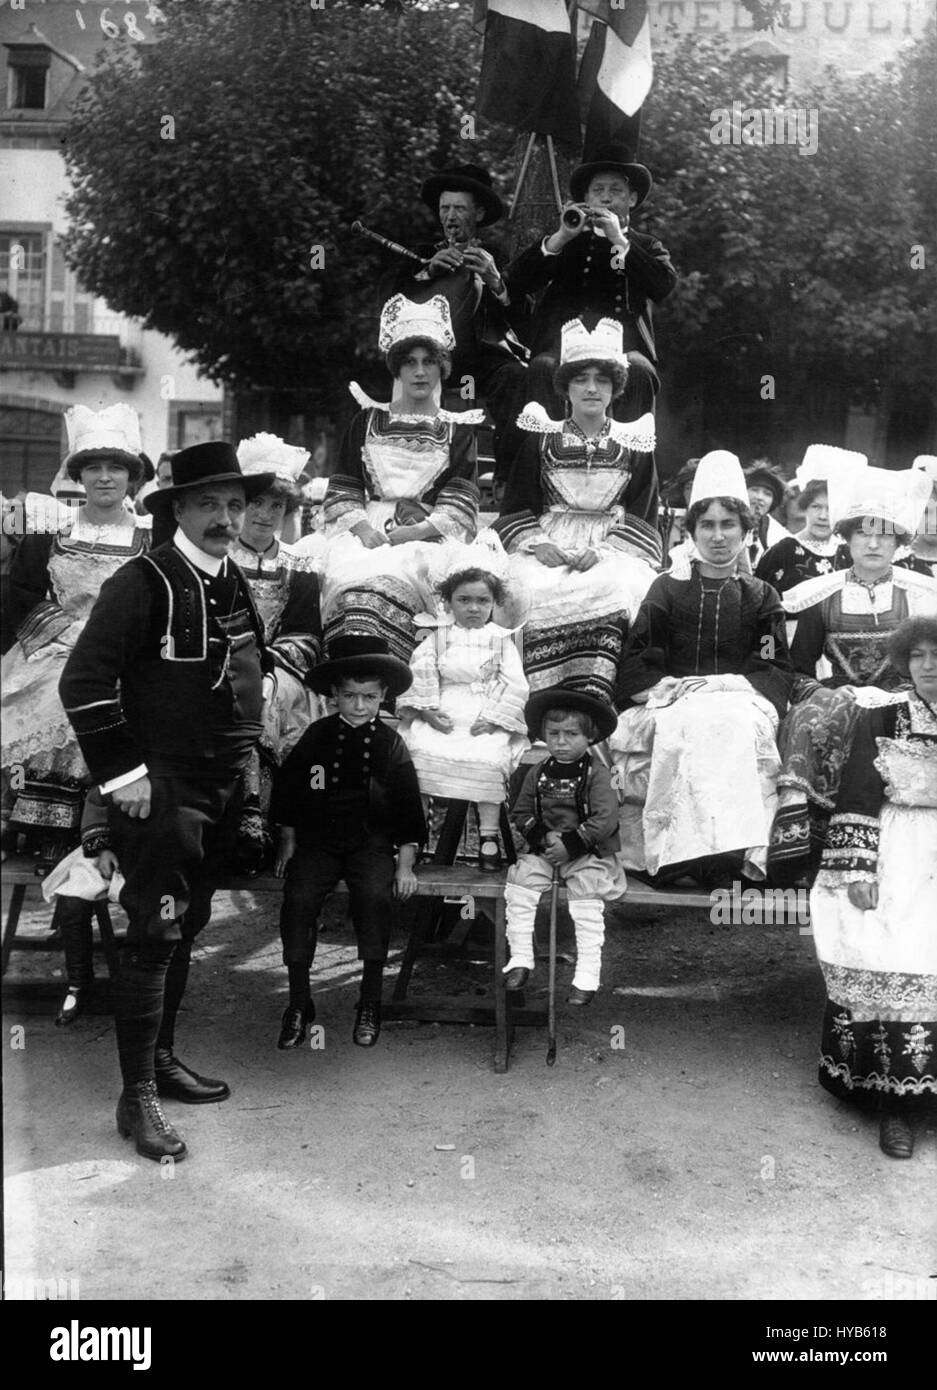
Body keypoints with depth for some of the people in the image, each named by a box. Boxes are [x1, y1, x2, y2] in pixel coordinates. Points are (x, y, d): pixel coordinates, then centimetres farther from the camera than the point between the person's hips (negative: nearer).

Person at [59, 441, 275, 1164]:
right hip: (161, 788, -8)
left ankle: (162, 1057, 32)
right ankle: (137, 1096, 5)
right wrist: (122, 770, -18)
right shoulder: (143, 583, -13)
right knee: (156, 933, -5)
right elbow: (83, 682, -18)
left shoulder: (238, 586, 11)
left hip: (223, 789, 8)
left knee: (188, 925, 16)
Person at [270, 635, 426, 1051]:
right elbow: (287, 788, 13)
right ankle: (299, 1004, -4)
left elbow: (408, 809, 4)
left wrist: (405, 864, -2)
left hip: (370, 841, -1)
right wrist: (288, 840, 9)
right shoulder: (316, 736, 3)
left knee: (375, 895, -28)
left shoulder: (391, 745, 2)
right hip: (317, 838, 1)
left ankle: (369, 1005, -9)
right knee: (298, 897, -23)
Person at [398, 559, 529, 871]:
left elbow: (514, 684, 0)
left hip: (486, 720, -1)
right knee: (419, 750, -24)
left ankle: (489, 834, -16)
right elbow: (421, 673, 1)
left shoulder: (501, 639, 8)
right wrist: (429, 710, -13)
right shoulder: (438, 636, 11)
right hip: (442, 716, 2)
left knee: (488, 760, -27)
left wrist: (493, 719, -12)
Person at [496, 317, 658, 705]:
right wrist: (538, 544, -8)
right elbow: (515, 505, 11)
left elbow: (640, 513, 8)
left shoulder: (634, 445, 13)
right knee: (534, 593, -31)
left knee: (611, 592, -33)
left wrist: (604, 550, -9)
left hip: (613, 552, 0)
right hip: (546, 548, 1)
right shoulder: (542, 438, 13)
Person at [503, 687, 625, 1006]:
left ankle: (587, 974, -14)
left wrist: (569, 844, -18)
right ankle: (520, 959, -6)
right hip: (543, 850, 4)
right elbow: (520, 814, 10)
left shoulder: (597, 773, -7)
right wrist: (543, 836, -8)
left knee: (586, 893, -21)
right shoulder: (538, 773, 6)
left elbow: (605, 820, -15)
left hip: (587, 853, -4)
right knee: (520, 880, -15)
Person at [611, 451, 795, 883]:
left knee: (728, 723, -36)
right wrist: (677, 689, -12)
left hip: (740, 704, 0)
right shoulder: (667, 588, 18)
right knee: (688, 725, -36)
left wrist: (725, 686, -10)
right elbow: (635, 665, 8)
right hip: (669, 705, 0)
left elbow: (776, 672, 9)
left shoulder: (761, 597, 19)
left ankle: (729, 847, -42)